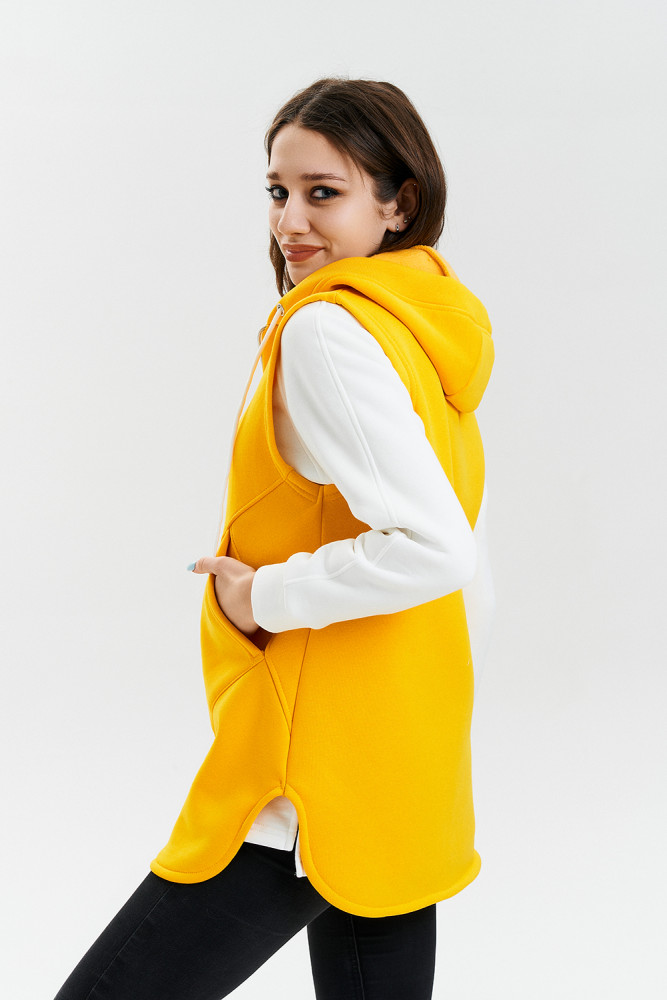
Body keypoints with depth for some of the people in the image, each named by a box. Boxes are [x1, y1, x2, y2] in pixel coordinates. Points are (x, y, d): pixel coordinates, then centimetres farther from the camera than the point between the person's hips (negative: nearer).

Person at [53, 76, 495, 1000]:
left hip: (306, 779, -9)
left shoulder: (328, 330, -17)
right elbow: (472, 582, 15)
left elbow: (432, 547, -29)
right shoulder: (433, 328, 10)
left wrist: (265, 594, -16)